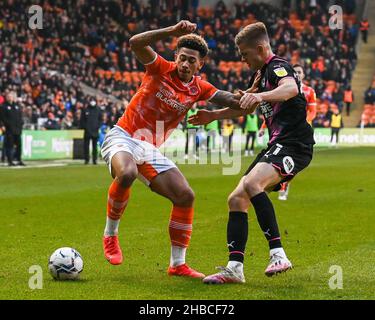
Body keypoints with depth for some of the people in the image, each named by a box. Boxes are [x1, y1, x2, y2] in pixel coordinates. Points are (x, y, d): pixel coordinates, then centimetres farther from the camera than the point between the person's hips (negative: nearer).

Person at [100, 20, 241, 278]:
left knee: (185, 196, -4)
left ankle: (178, 264, 7)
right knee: (127, 174, -38)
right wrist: (173, 31, -33)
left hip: (150, 149, 5)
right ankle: (110, 235, -13)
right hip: (122, 137, -5)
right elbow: (136, 43, -25)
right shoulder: (161, 69, -8)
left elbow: (235, 101, -2)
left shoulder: (199, 89, 4)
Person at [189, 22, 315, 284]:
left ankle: (278, 254, -34)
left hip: (293, 144, -10)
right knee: (236, 200, 4)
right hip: (278, 145, 10)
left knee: (252, 184, -33)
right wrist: (214, 115, 42)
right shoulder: (262, 73, 21)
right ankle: (235, 268, 4)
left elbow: (291, 88, -35)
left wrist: (260, 95, -51)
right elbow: (247, 107, 39)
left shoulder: (278, 66, -9)